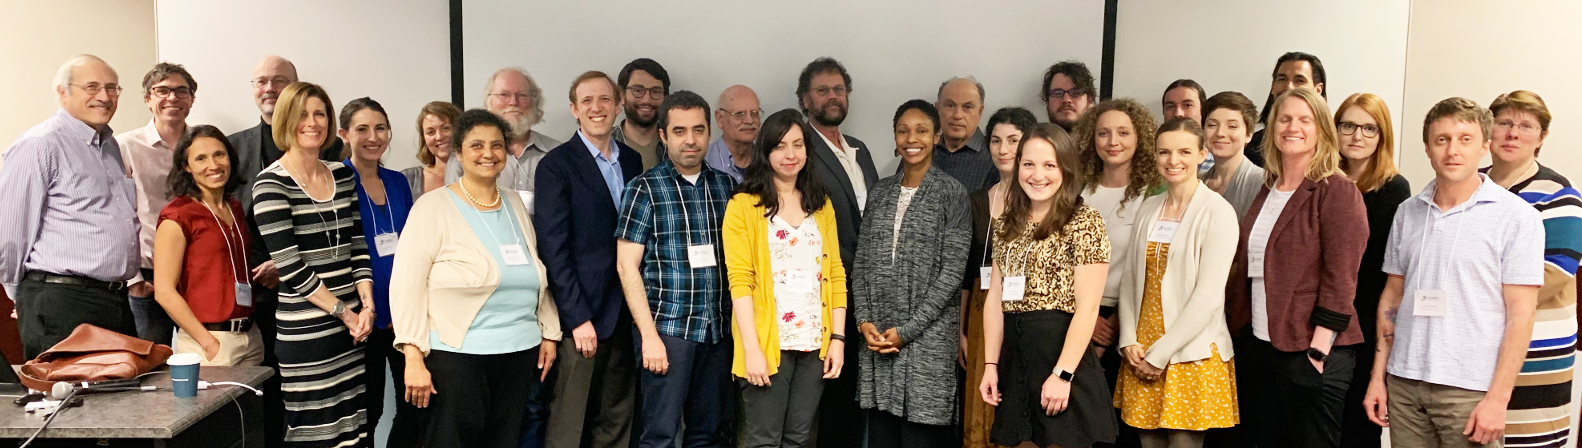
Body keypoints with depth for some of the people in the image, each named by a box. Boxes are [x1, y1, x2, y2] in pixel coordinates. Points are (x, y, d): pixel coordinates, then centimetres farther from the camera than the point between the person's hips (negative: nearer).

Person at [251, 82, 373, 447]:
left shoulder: (344, 176, 11)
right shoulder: (271, 184, -7)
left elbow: (357, 246, 10)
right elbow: (289, 266, -13)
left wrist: (367, 307, -3)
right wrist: (343, 311, -10)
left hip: (351, 325, 6)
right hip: (304, 331, -5)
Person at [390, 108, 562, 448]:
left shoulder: (516, 205, 11)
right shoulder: (433, 207, -6)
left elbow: (537, 275, 17)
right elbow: (406, 285, -12)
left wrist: (549, 332, 12)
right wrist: (413, 357, -16)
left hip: (520, 354, 5)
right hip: (456, 356, -5)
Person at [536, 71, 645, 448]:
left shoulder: (632, 161, 11)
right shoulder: (556, 165, -6)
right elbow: (553, 248, -11)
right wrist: (578, 318, -15)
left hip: (625, 314, 5)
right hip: (581, 314, -5)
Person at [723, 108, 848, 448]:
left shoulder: (821, 205, 13)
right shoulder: (744, 205, -2)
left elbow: (835, 273, 10)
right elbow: (740, 280, -8)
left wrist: (838, 337, 2)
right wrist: (752, 348, -15)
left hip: (815, 343, 4)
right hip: (769, 343, -4)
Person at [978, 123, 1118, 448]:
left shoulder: (1084, 221, -6)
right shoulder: (1007, 223, 11)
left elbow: (1087, 307, -12)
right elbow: (995, 298, 10)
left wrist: (1062, 374, -18)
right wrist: (990, 365, 4)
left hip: (1062, 351, -5)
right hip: (1014, 354, 5)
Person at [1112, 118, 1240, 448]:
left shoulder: (1217, 211, -9)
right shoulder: (1148, 209, 9)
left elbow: (1208, 296, -14)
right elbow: (1130, 279, 10)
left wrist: (1161, 353, -13)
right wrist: (1129, 341, -3)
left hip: (1191, 355, -5)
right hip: (1142, 354, 5)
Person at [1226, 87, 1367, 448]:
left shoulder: (1338, 192, -7)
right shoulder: (1267, 191, 13)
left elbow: (1341, 278, -13)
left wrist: (1319, 349, -18)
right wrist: (1236, 331, 10)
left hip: (1311, 351, -6)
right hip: (1258, 346, 7)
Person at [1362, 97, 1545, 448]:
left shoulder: (1517, 217, -5)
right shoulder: (1407, 213, 7)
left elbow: (1520, 314, -7)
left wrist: (1498, 398, -12)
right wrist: (1378, 376, 8)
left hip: (1469, 391, -4)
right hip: (1403, 383, 4)